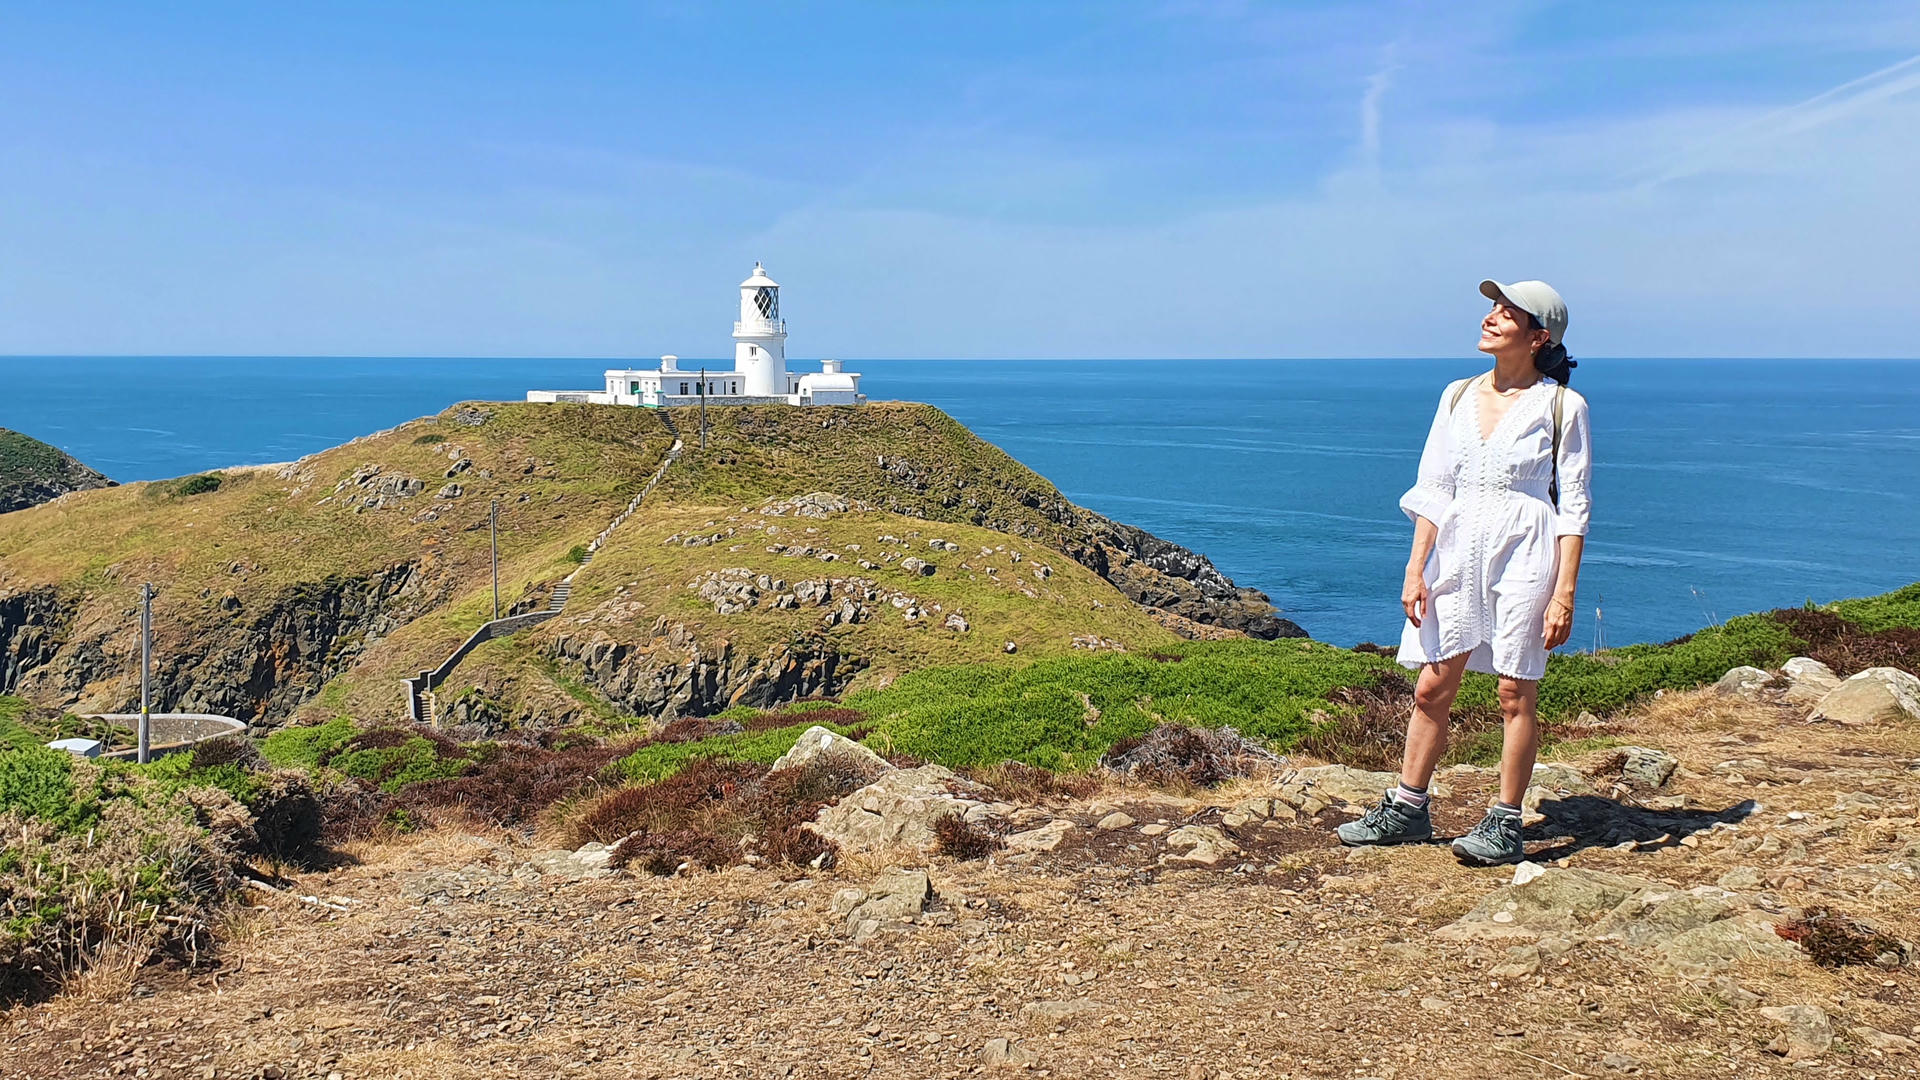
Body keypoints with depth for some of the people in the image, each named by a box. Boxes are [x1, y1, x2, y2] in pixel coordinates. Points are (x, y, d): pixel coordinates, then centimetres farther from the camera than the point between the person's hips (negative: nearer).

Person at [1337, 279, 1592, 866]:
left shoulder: (1562, 407, -3)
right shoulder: (1459, 396, 9)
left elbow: (1573, 507, -4)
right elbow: (1433, 489, 10)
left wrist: (1564, 592, -10)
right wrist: (1416, 567, 2)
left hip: (1525, 553, -4)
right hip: (1458, 550, 4)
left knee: (1516, 693, 1)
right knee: (1431, 687, 6)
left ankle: (1506, 825, 11)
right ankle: (1408, 809, 18)